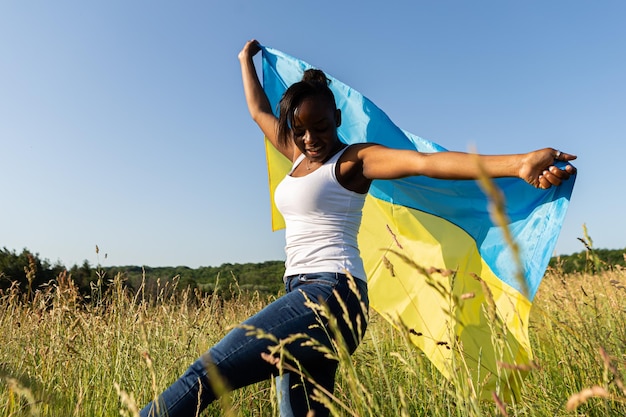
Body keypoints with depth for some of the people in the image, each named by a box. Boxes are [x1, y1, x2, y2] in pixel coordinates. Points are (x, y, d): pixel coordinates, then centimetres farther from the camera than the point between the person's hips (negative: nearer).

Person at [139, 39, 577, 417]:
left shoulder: (354, 159, -4)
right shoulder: (300, 156, 17)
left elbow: (426, 162, -20)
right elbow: (259, 111, 31)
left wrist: (518, 163, -32)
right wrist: (246, 61, 43)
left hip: (331, 293, -8)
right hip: (305, 295, 8)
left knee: (205, 374, -18)